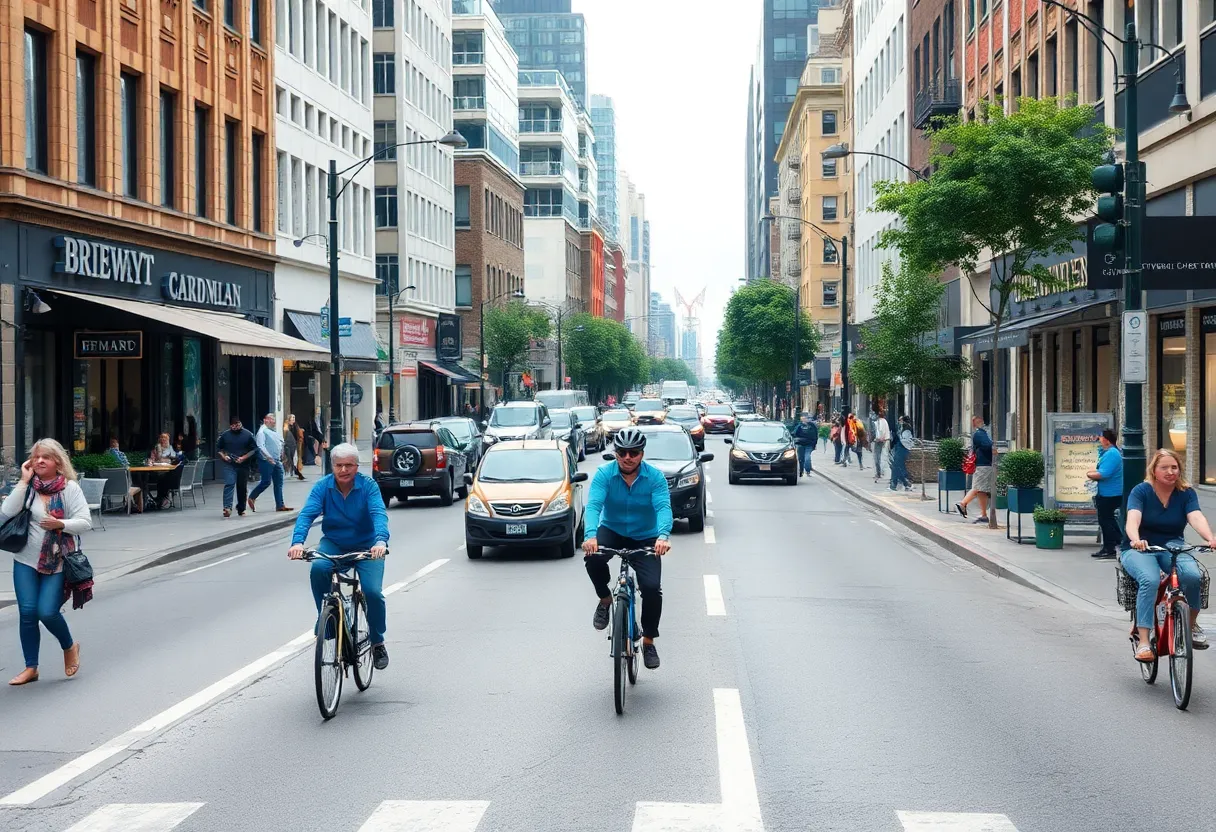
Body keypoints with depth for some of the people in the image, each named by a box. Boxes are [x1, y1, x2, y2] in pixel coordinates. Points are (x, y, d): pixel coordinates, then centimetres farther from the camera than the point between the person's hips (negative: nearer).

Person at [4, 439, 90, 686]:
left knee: (47, 612, -11)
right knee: (27, 612, -2)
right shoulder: (28, 487, 0)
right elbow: (7, 512, -13)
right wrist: (24, 481, -13)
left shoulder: (70, 487, -6)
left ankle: (69, 647, 20)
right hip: (26, 560, 3)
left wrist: (60, 524, -24)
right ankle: (31, 668, 13)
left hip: (57, 563, -3)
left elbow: (85, 522, -9)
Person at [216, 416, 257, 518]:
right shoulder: (225, 435, 5)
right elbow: (218, 448, 13)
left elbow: (254, 449, 2)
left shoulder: (248, 435, 2)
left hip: (243, 465, 1)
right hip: (229, 465, -1)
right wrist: (223, 456, -5)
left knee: (242, 487, 9)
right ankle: (227, 508, -28)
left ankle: (241, 509, 23)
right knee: (229, 485, -17)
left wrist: (244, 458, -10)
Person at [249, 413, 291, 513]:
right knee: (266, 482, -6)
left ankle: (280, 505, 7)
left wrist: (281, 455, 16)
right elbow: (260, 446, -19)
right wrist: (268, 457, -26)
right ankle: (251, 498, 12)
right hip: (267, 461, -8)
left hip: (277, 461, 8)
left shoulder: (274, 431, 18)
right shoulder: (262, 431, -8)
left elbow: (281, 443, 28)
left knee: (279, 483, 5)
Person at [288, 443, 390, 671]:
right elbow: (307, 514, -20)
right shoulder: (323, 486, -9)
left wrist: (381, 541, -47)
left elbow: (379, 513, -27)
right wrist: (297, 542, -40)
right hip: (333, 544, 1)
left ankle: (377, 642, 7)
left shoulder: (368, 485, -13)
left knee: (373, 592, -19)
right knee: (318, 569, -31)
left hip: (366, 547, -1)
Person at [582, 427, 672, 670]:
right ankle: (605, 600, -3)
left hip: (645, 538, 0)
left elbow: (663, 507, -29)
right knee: (593, 557, -33)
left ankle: (649, 641, 6)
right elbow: (594, 505, -29)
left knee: (652, 587, -17)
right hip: (612, 532, 0)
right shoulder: (604, 474, -15)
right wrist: (591, 536, -48)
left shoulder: (655, 477, -15)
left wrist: (663, 536, -50)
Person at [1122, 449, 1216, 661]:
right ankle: (1143, 641, -34)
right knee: (1150, 580, -35)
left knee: (1193, 574, -29)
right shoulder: (1141, 491, -7)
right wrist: (1136, 540, -47)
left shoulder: (1186, 493, 0)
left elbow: (1196, 517, -18)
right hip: (1139, 550, -2)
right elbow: (1133, 519, -24)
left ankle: (1192, 625, -2)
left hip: (1172, 547, 2)